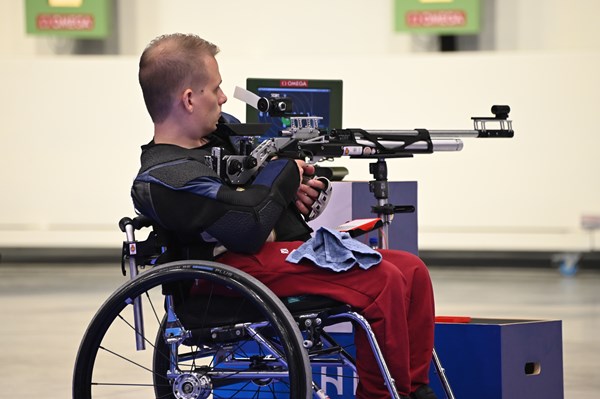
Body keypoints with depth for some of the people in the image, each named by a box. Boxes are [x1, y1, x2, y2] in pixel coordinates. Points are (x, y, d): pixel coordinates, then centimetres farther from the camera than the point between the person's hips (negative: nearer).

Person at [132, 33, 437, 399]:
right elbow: (250, 225, -24)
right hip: (247, 267, -11)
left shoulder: (214, 140, 18)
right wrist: (285, 170, -7)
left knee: (412, 271, 0)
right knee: (383, 283, -25)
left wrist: (297, 188, 5)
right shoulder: (167, 176, -15)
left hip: (292, 246, 11)